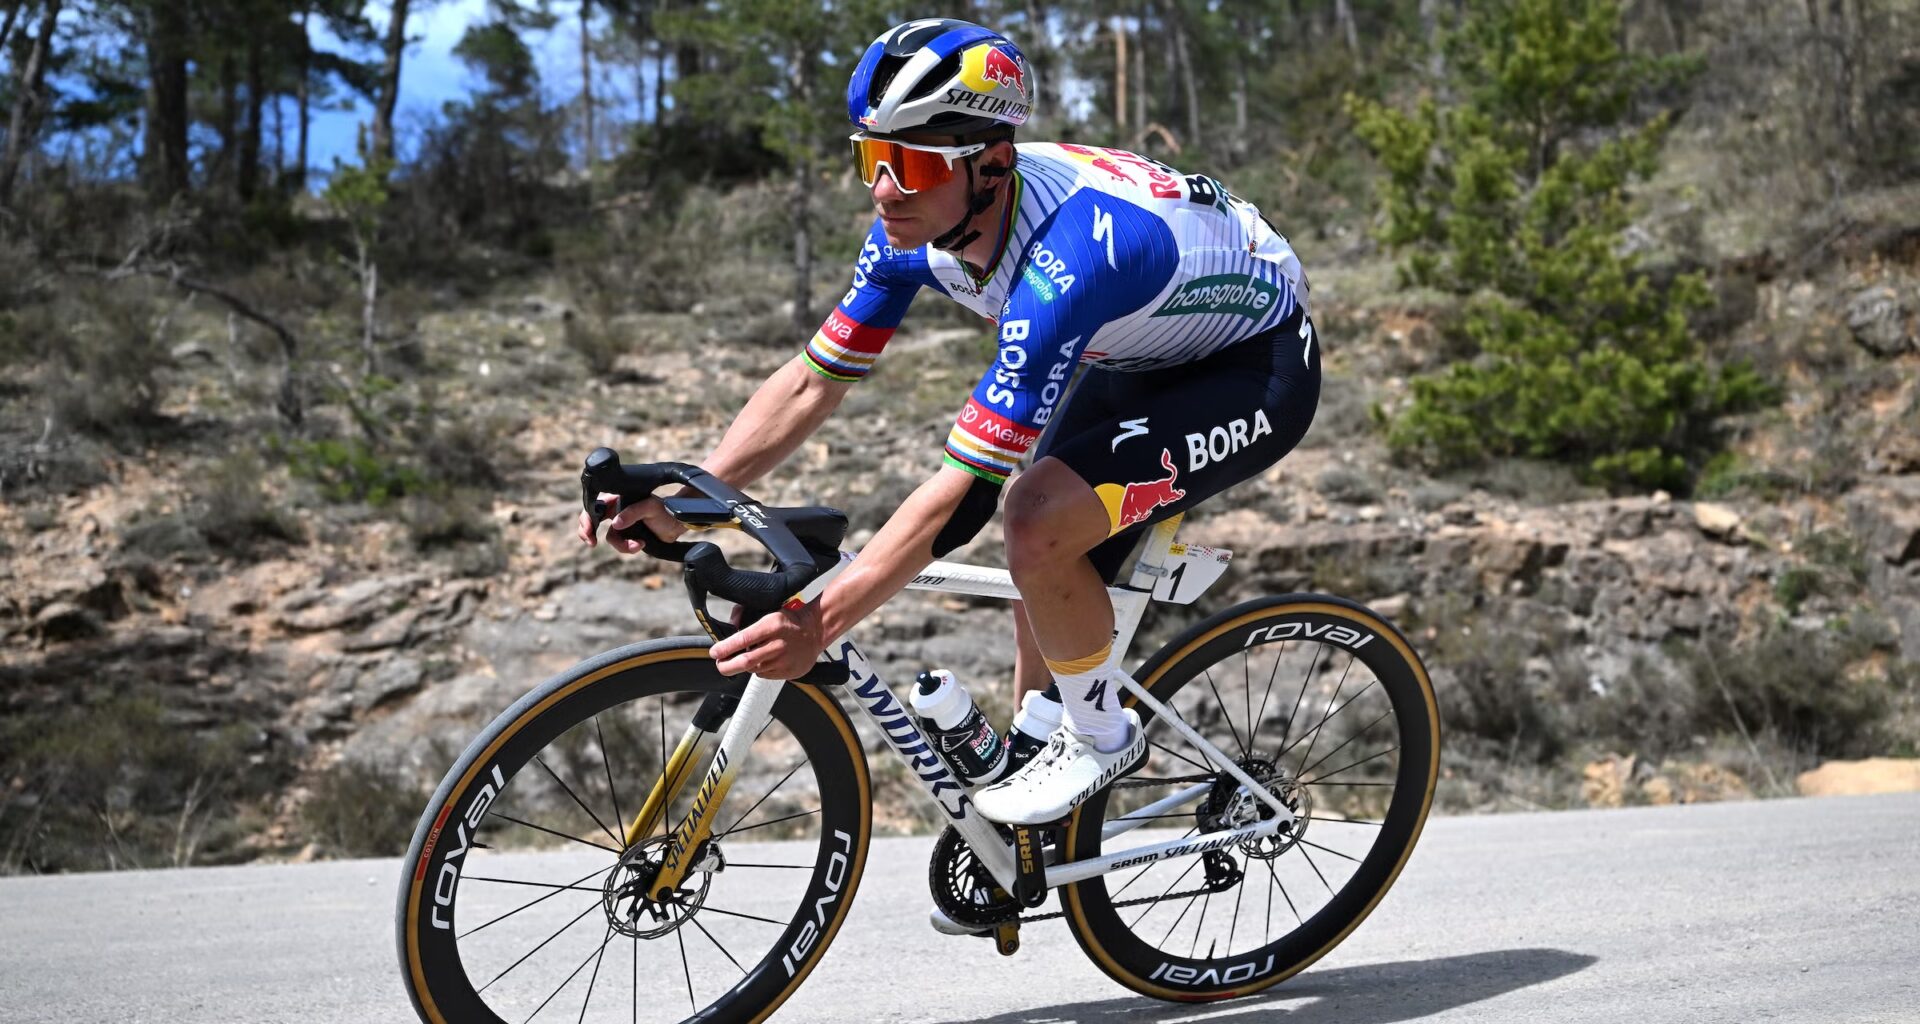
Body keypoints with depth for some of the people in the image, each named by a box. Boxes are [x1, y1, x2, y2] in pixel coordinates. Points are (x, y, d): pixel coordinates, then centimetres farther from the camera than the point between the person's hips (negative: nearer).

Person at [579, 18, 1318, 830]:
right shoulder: (917, 222, -15)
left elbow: (965, 488, -40)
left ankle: (1102, 739, -2)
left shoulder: (1064, 260, -39)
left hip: (1258, 365, -8)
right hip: (1140, 356, 8)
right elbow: (815, 380, -6)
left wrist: (819, 626, -41)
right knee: (1048, 573, 8)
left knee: (1038, 520, -25)